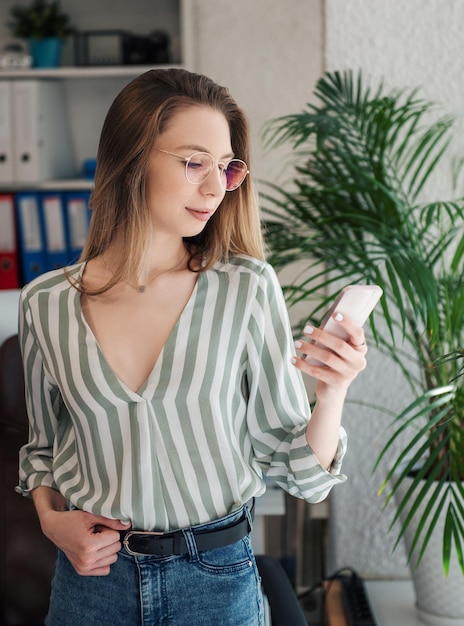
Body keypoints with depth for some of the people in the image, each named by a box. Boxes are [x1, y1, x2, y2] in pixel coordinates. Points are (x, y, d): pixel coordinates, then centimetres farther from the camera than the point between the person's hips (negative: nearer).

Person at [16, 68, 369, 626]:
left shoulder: (248, 290, -10)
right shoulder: (46, 303, -5)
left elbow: (296, 471, -6)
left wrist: (332, 395, -23)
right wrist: (50, 518, -6)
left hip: (218, 579, -1)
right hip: (90, 574, 1)